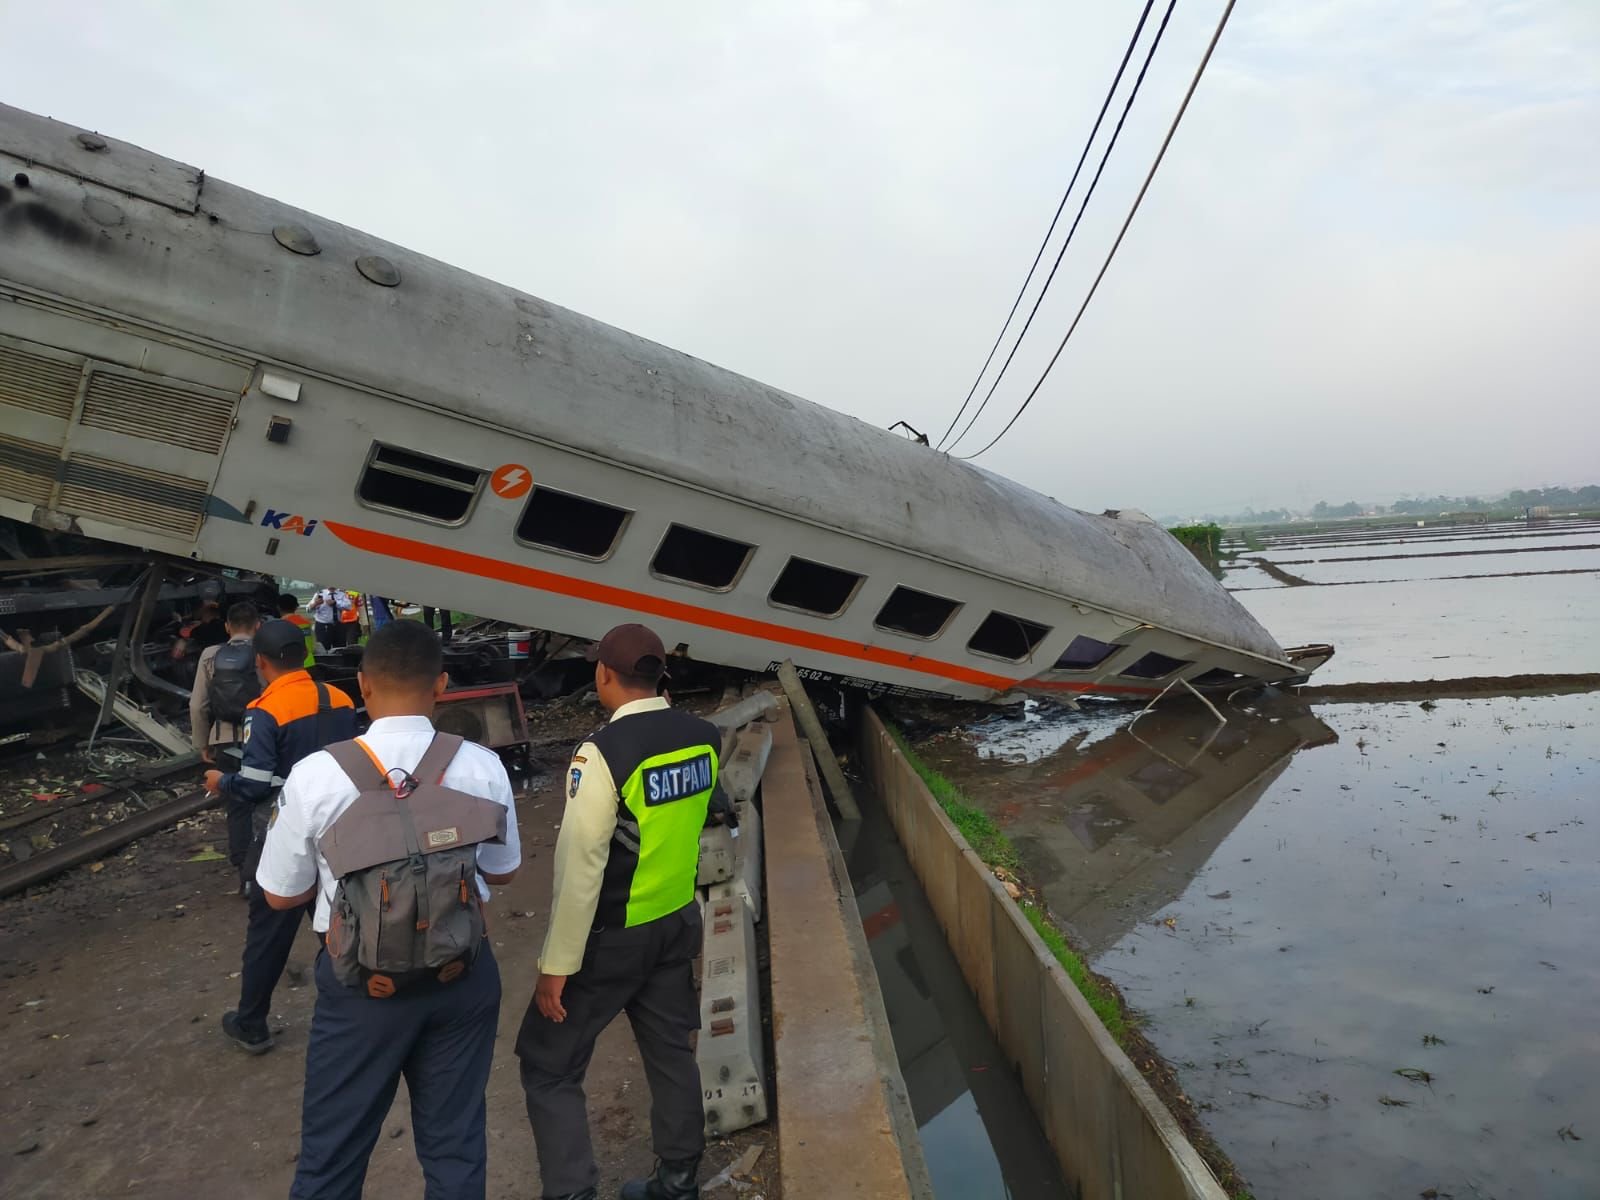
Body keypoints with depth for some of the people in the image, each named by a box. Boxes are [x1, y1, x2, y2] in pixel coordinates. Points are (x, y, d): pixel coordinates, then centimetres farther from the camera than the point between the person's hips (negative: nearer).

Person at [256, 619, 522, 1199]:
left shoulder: (316, 775, -18)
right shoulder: (482, 768, -13)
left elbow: (281, 894, -4)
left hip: (362, 980, -1)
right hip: (461, 972, 2)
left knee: (332, 1151, 19)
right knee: (456, 1142, 19)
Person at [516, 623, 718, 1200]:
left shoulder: (602, 753, -24)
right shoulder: (705, 738, -5)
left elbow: (579, 868, -22)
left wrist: (557, 965, -15)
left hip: (612, 937, -6)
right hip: (679, 922, 7)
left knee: (548, 1065, 11)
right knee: (672, 1052, 20)